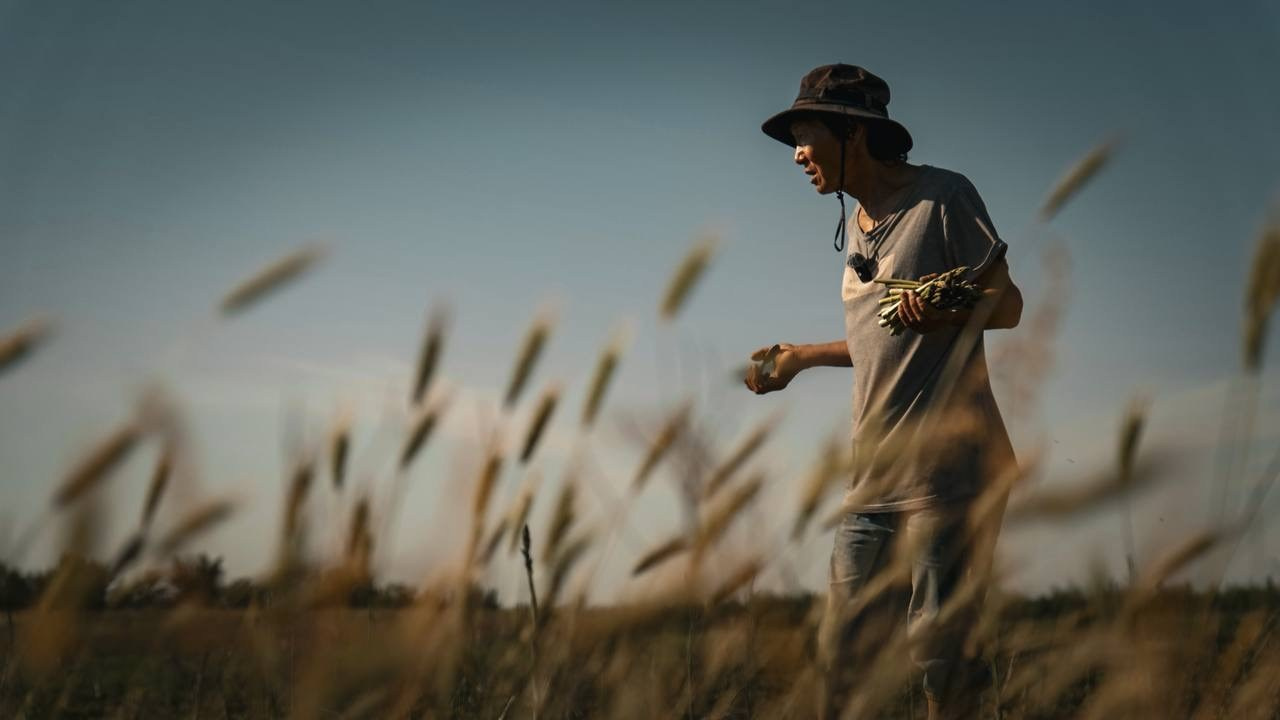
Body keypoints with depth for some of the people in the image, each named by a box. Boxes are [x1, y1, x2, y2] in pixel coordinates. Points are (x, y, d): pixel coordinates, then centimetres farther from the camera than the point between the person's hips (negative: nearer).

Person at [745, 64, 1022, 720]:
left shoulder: (942, 196, -3)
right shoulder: (854, 227, 20)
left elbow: (1007, 305, -5)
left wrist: (945, 312, -24)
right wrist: (800, 356, 29)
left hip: (947, 464, -7)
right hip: (873, 471, 8)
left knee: (935, 648, -7)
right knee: (840, 648, 7)